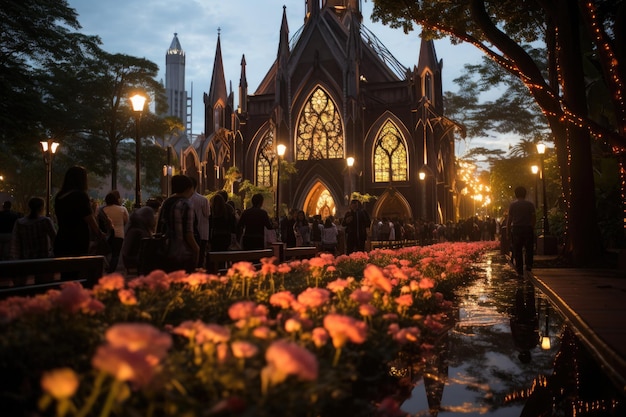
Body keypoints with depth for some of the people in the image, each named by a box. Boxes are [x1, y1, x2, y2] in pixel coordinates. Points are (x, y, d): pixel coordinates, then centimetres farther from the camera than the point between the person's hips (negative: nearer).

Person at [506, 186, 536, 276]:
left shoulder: (512, 205, 2)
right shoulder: (530, 204, 3)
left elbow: (509, 218, 1)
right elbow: (534, 217, 0)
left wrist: (508, 230, 7)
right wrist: (532, 226, 12)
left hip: (516, 229, 0)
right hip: (528, 228, 0)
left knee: (517, 250, 3)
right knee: (529, 249, 7)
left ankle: (519, 270, 2)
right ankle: (529, 266, -3)